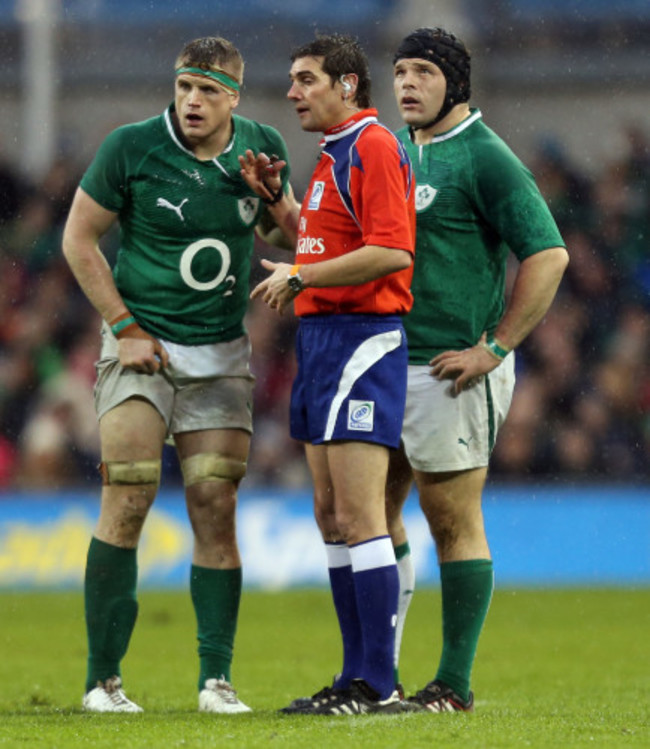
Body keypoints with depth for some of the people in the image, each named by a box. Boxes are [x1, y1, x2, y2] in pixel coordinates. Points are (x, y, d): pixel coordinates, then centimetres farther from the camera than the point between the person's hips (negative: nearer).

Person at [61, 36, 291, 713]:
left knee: (215, 507, -3)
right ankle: (102, 678, -3)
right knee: (127, 503, -9)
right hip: (142, 348, -3)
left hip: (222, 355, 3)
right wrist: (123, 327, -7)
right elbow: (79, 238, -2)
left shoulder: (262, 149, 1)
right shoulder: (130, 148, -10)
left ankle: (216, 679, 2)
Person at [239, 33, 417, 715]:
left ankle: (377, 685, -12)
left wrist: (298, 276, -16)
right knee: (331, 517, 10)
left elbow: (392, 252, -22)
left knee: (359, 518, -12)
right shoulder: (333, 155, 19)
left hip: (362, 340, -11)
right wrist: (273, 197, 16)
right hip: (321, 339, 11)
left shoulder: (374, 147, -12)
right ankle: (357, 677, 14)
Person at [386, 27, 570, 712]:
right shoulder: (397, 152, 14)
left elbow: (548, 255, -16)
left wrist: (495, 347, -17)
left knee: (453, 523, -3)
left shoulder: (485, 157, -10)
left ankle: (454, 683, 2)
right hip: (387, 366, 8)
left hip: (451, 372, -8)